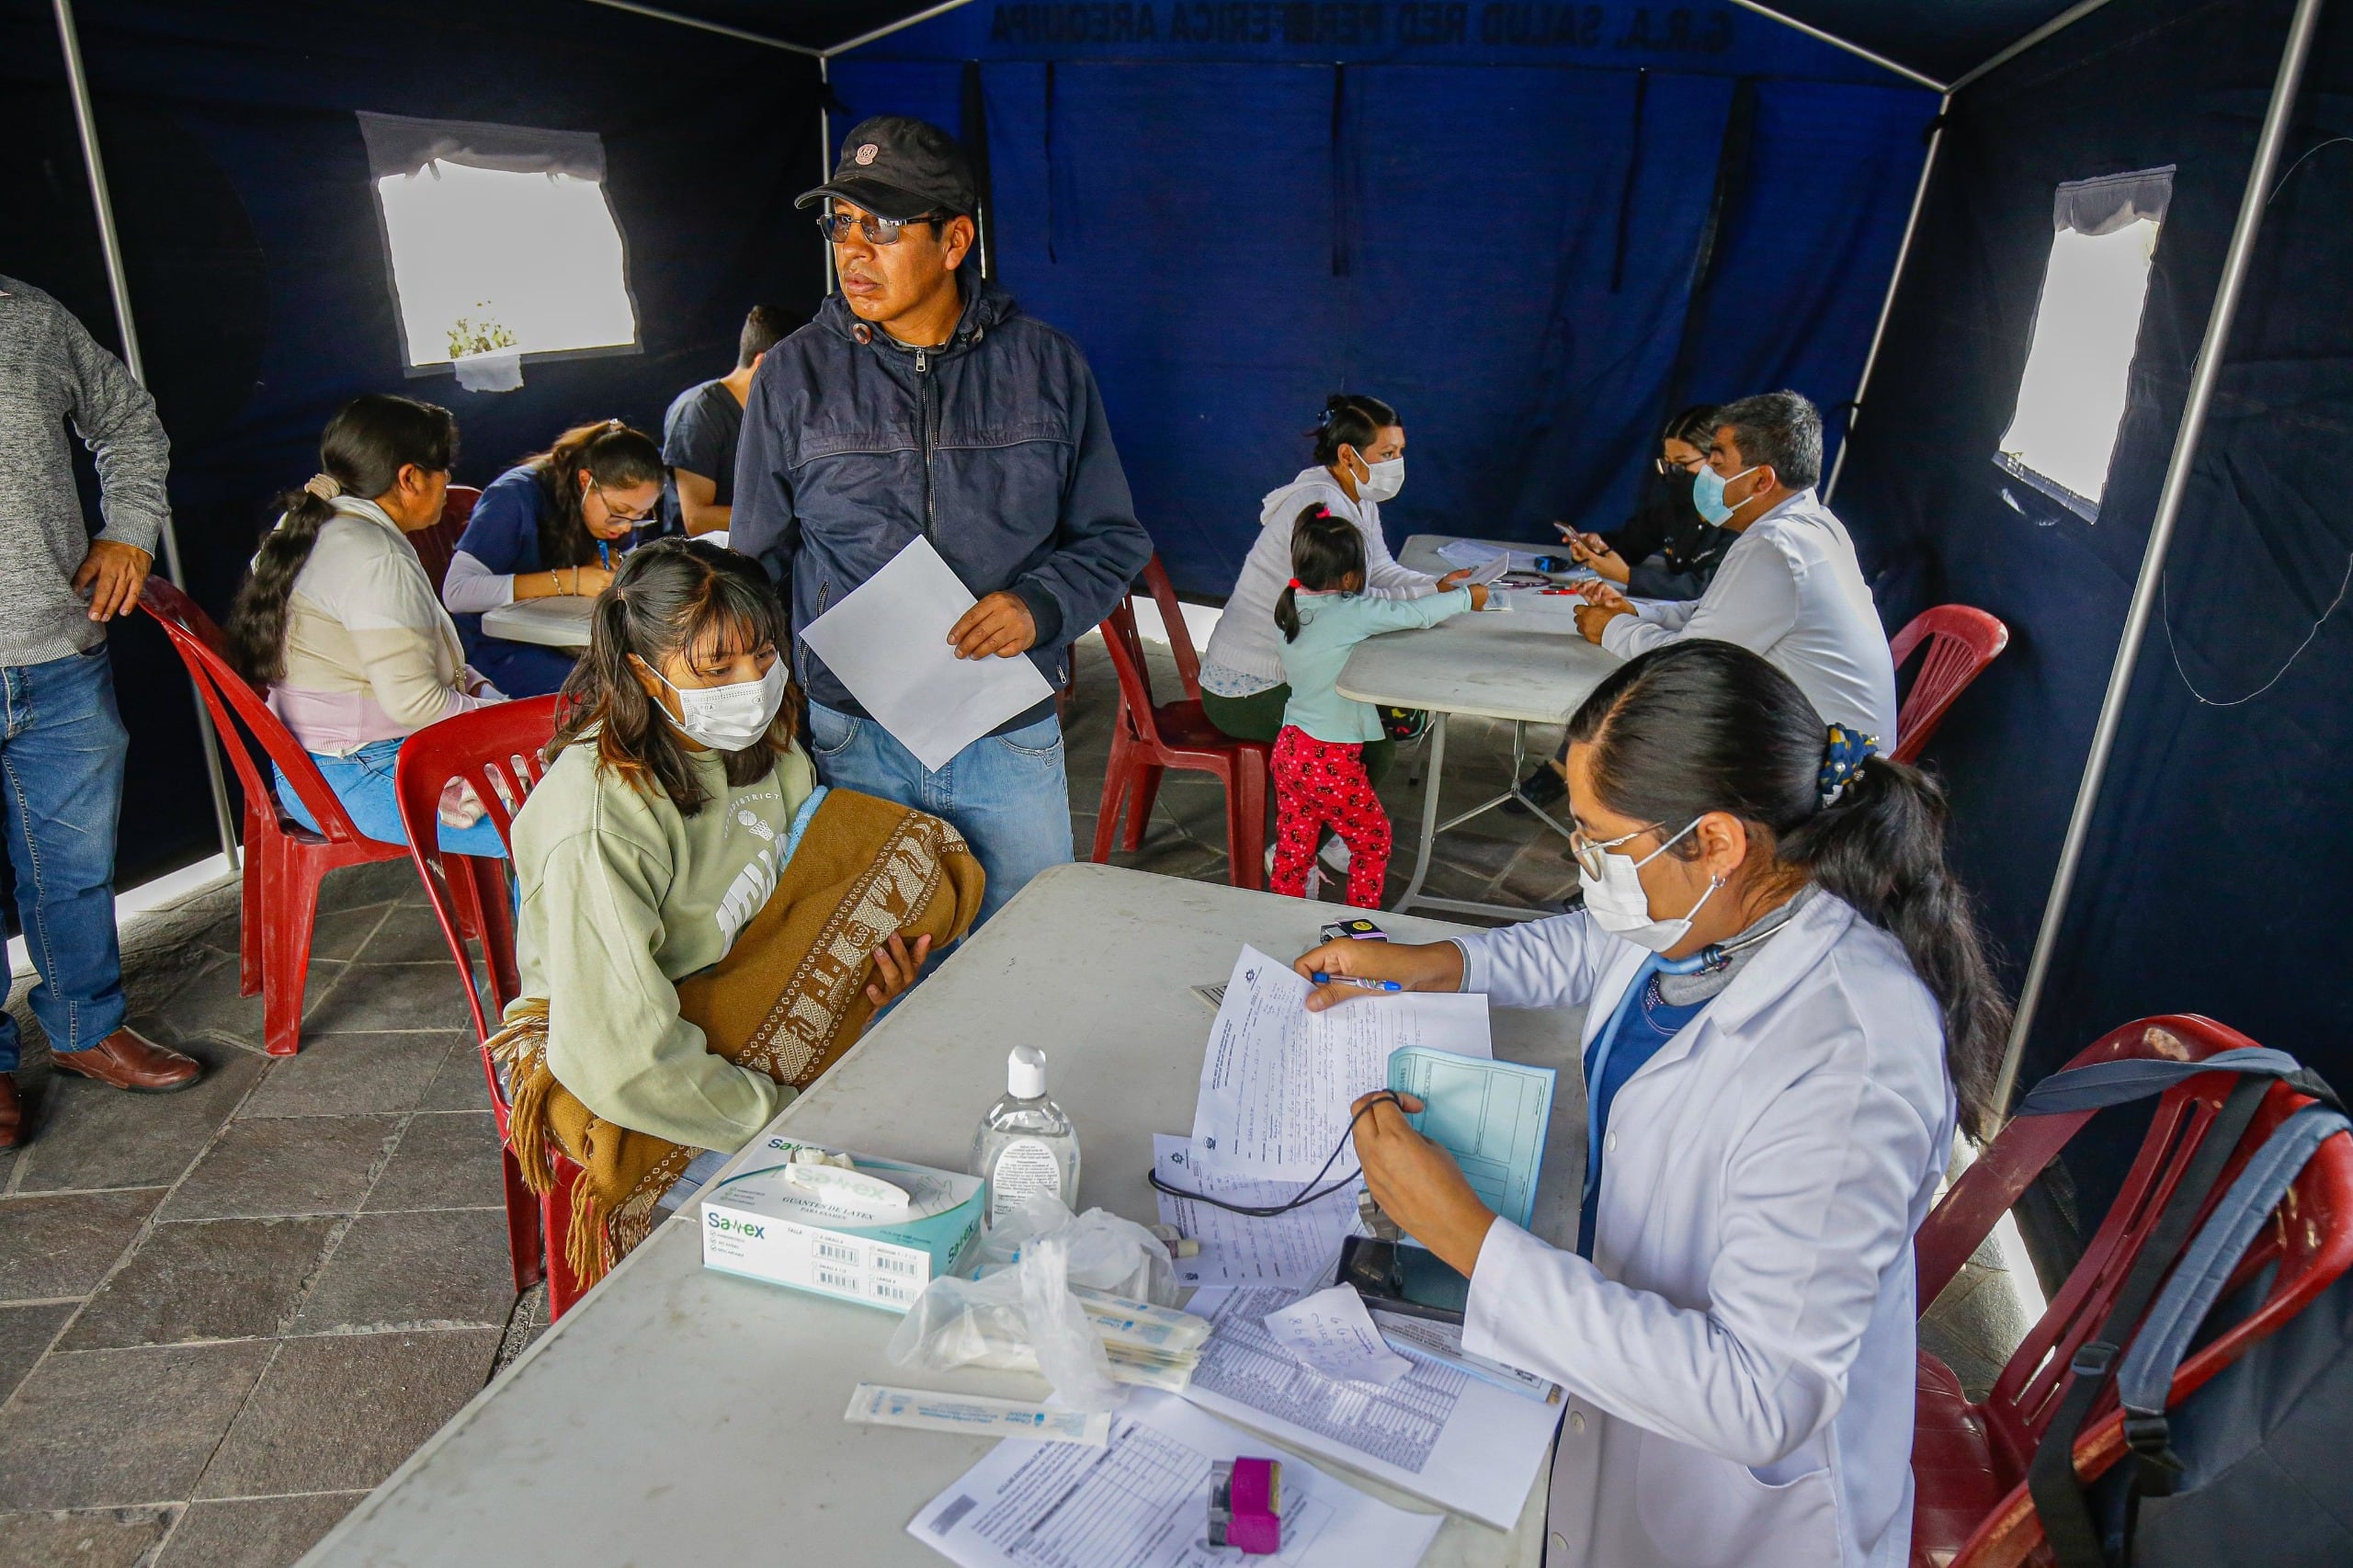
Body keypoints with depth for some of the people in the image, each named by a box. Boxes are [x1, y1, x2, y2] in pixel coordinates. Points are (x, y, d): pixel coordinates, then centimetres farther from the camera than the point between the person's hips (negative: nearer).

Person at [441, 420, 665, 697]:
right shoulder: (517, 497, -17)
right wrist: (567, 580, -29)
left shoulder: (613, 502, 2)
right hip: (500, 649, -6)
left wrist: (613, 563, -9)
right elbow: (456, 592, -24)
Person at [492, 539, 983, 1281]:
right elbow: (623, 1059, -30)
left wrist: (871, 957, -13)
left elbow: (806, 881, 9)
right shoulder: (597, 820, -30)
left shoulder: (761, 740, -8)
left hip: (733, 1003, 8)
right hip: (599, 1066, -8)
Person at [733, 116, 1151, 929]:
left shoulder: (1046, 364, 1)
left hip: (1013, 739, 0)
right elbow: (757, 564, 8)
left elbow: (1113, 538, 6)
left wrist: (1040, 605, -14)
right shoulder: (795, 374, 1)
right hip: (854, 739, 0)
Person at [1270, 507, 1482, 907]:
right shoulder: (1351, 612, -18)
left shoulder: (1294, 605, 4)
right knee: (1373, 841, 14)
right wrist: (1467, 597, 4)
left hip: (1288, 750, 7)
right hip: (1330, 761, -7)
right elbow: (1416, 614, -13)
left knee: (1293, 848, 16)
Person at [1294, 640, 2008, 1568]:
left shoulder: (1847, 1070, -39)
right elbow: (1599, 946, 12)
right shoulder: (1717, 906, -13)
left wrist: (1467, 1237, -37)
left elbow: (1759, 1401, -37)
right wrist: (1428, 963, -2)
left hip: (1741, 1484, -6)